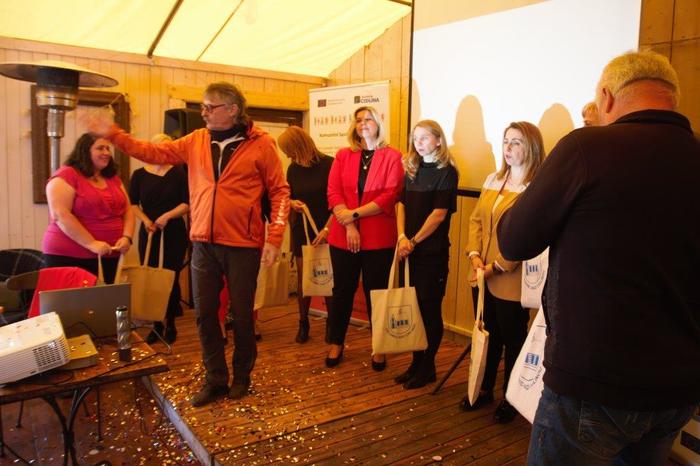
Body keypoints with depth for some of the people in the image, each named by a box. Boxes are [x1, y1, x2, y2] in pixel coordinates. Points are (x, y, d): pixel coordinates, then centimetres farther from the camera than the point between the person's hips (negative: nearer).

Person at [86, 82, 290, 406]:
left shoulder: (261, 144, -6)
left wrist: (274, 238, -11)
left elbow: (279, 191, -5)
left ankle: (242, 376, 29)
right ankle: (215, 380, 25)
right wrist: (114, 134, 4)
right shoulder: (196, 141, 8)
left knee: (242, 314, 8)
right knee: (204, 313, 8)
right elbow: (154, 152, 11)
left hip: (243, 245, -4)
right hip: (203, 244, 4)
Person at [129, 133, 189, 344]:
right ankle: (156, 324, 15)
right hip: (148, 234, 2)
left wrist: (167, 216, -17)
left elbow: (187, 203, -4)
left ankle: (170, 324, 15)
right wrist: (145, 220, -12)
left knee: (171, 279, 2)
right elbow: (132, 204, 4)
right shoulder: (139, 174, 6)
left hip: (174, 233, -1)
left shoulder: (178, 174, 2)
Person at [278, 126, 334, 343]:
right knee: (303, 278, 7)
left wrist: (327, 229, -16)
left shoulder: (329, 165, -10)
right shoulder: (293, 169, 5)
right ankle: (303, 323, 20)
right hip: (301, 231, 4)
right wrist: (292, 203, -8)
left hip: (326, 232, -4)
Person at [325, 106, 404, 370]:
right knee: (342, 291, 12)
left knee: (376, 293, 8)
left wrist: (355, 213, -15)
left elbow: (390, 196, -9)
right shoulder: (343, 156, 10)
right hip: (343, 236, 2)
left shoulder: (392, 157, 2)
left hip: (379, 239, -2)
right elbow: (333, 192, 0)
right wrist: (349, 226, -13)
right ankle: (336, 343, 27)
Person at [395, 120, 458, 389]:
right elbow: (402, 204, 6)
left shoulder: (446, 172, -6)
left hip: (433, 251, -5)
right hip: (411, 249, 6)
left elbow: (439, 214, -13)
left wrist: (414, 240, -14)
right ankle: (416, 363, 24)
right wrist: (402, 237, -8)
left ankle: (427, 368, 17)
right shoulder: (412, 170, 12)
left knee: (430, 309, 4)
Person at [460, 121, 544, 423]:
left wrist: (498, 266, -18)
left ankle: (510, 399, 29)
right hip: (482, 277, 7)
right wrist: (474, 254, -6)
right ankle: (484, 389, 37)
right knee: (487, 336, 20)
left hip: (512, 280, -6)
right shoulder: (493, 180, 11)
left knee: (513, 341, 11)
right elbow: (476, 220, 8)